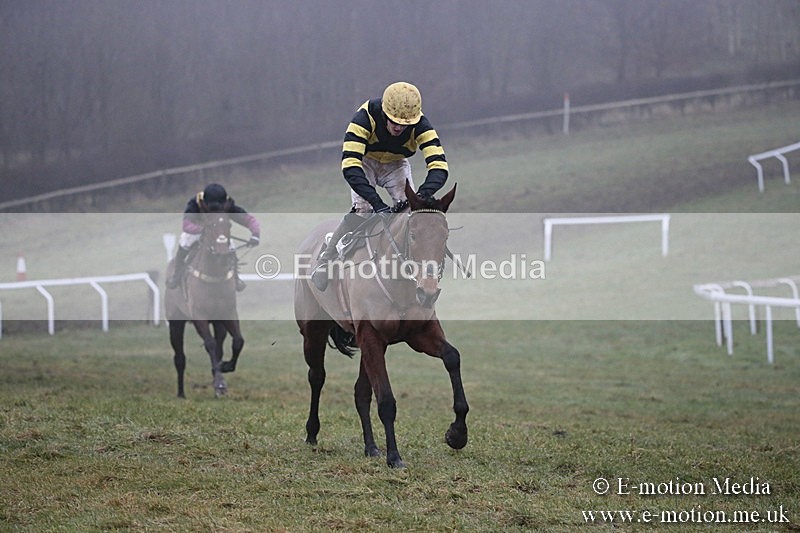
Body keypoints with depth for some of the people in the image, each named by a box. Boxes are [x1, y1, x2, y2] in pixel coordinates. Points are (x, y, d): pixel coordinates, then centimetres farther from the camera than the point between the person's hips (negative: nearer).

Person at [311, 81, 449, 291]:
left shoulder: (420, 125, -32)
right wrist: (377, 203, -55)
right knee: (362, 209, -22)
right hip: (365, 162, -3)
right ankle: (324, 262, -8)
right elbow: (350, 167, -46)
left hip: (396, 164, 3)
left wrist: (420, 196, -56)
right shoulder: (365, 118, -39)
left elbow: (439, 168, -37)